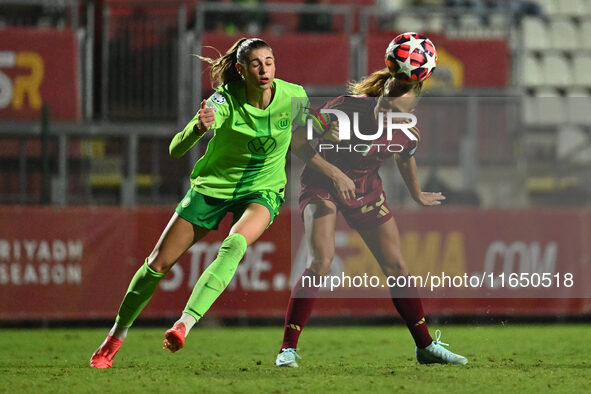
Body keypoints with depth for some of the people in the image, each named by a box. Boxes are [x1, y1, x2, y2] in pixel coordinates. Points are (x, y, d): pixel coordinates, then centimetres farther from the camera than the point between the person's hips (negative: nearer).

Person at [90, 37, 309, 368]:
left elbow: (308, 134, 11)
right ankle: (117, 336, 23)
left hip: (262, 191, 0)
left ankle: (185, 324, -41)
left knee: (235, 244, -34)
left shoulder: (294, 96, -15)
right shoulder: (224, 101, -23)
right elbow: (176, 149, -35)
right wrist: (199, 127, -53)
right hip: (213, 187, 0)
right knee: (159, 263, 2)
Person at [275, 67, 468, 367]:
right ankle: (288, 349, -18)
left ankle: (426, 346, 23)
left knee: (397, 268, 5)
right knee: (321, 262, -24)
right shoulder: (347, 109, -28)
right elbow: (296, 141, -21)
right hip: (322, 184, -4)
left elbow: (405, 159, 11)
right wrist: (334, 173, -28)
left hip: (366, 190, 4)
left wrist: (418, 196, 27)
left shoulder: (407, 133, -15)